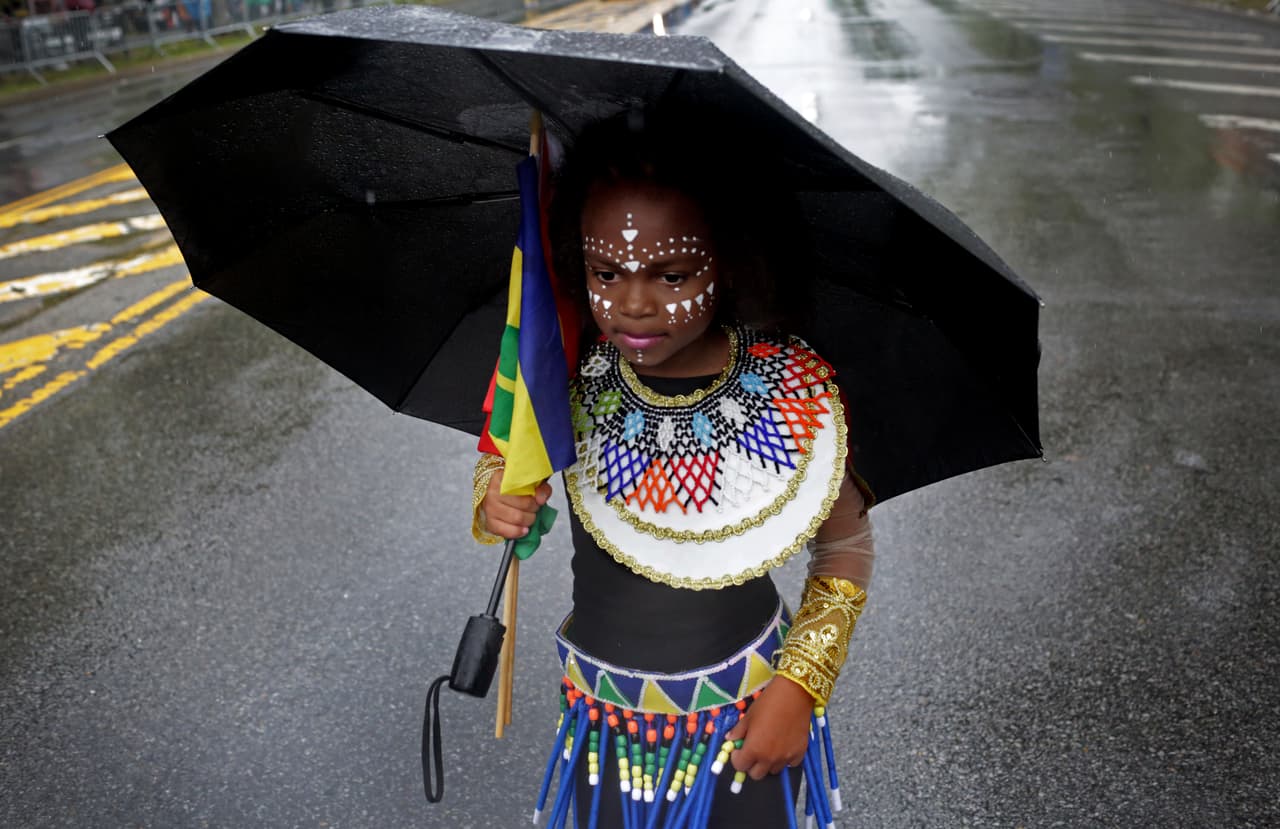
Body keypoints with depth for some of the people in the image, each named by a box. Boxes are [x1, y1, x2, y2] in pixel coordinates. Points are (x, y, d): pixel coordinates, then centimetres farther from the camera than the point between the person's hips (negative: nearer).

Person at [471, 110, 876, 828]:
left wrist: (801, 685, -9)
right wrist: (494, 506, -19)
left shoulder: (794, 392, -21)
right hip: (606, 715, 2)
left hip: (747, 715, -1)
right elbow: (501, 462, 2)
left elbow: (847, 550, -6)